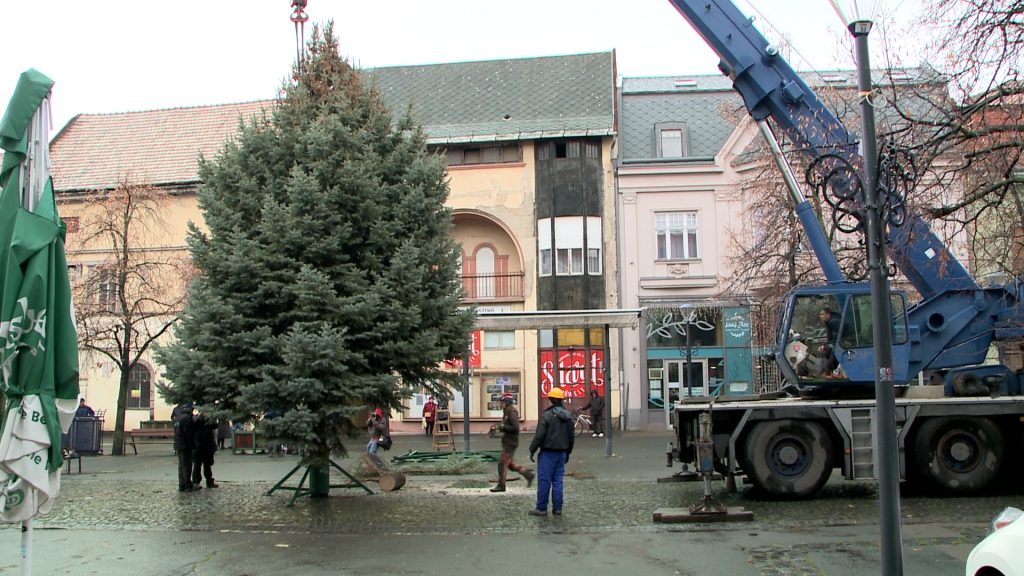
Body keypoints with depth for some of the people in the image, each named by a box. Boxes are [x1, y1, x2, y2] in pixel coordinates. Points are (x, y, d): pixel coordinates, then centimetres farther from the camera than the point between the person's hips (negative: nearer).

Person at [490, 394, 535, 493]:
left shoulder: (512, 413, -16)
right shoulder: (507, 413, 14)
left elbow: (516, 428, -23)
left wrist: (503, 427, -18)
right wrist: (502, 428, 6)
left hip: (510, 443, -10)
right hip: (506, 442, 10)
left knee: (503, 463, -6)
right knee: (509, 463, 14)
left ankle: (501, 485, 1)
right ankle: (528, 474, 20)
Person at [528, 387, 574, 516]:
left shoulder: (547, 416, -13)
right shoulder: (568, 417, 8)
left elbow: (539, 435, -15)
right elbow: (571, 437, 14)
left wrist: (532, 450, -5)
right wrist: (567, 452, 23)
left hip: (548, 453, -6)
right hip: (561, 453, 6)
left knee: (544, 481, -1)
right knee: (558, 480, 9)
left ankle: (541, 508, 3)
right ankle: (557, 508, 10)